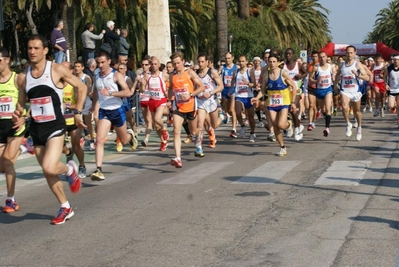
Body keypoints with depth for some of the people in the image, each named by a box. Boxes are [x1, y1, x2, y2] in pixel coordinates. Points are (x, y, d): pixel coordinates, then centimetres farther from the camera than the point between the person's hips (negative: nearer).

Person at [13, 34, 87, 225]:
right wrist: (19, 115, -6)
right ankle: (66, 208, 27)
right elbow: (21, 103, 15)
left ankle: (70, 169, 12)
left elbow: (81, 87, 1)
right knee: (47, 172, 10)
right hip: (35, 128, 5)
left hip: (55, 126, -5)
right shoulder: (23, 77, 4)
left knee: (49, 168, -22)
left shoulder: (57, 70, -8)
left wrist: (78, 112, -4)